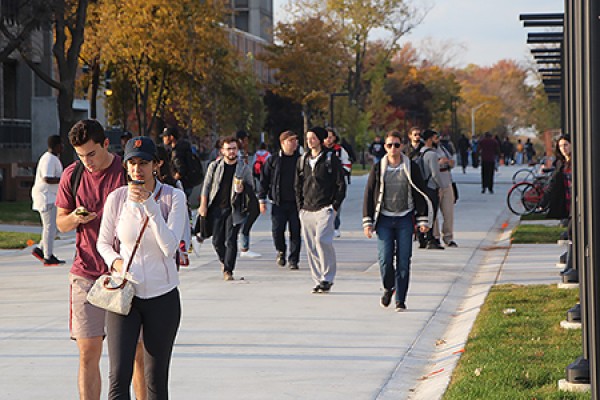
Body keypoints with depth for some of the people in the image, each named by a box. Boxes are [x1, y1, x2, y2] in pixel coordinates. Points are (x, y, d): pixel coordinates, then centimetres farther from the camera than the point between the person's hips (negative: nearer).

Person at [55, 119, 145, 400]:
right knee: (88, 354, -2)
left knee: (139, 353, 3)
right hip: (86, 275, 1)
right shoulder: (72, 175, 4)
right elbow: (61, 223, 13)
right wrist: (75, 218, -10)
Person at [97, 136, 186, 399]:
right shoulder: (116, 198, -3)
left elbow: (170, 247, -16)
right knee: (119, 377, -11)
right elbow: (103, 242, 11)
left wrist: (150, 205, -23)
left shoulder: (174, 197, -6)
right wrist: (115, 261, -9)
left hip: (163, 296, 0)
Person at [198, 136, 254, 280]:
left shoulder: (244, 168, 2)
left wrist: (242, 188, -14)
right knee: (217, 240, 5)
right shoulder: (214, 166, 5)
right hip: (217, 208, 2)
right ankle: (224, 261, 32)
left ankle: (228, 270, -3)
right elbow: (206, 186, 10)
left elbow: (251, 189, 8)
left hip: (235, 209, -2)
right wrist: (203, 205, 4)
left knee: (231, 240, -8)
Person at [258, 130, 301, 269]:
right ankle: (281, 251, 25)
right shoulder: (273, 160, 4)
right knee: (277, 231, -4)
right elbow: (264, 180, 6)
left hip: (296, 203, 1)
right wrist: (262, 199, 1)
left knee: (295, 233, -1)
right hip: (278, 203, -1)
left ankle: (293, 260, 8)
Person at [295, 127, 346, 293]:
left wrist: (335, 206, -6)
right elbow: (298, 185, 21)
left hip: (325, 209, -5)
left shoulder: (331, 159, 0)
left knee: (322, 239, -21)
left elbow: (341, 184, 1)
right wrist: (300, 206, 11)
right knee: (311, 247, 3)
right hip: (307, 210, 5)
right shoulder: (303, 160, 14)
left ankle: (327, 278, -11)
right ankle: (318, 280, 10)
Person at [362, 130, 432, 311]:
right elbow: (369, 195, 6)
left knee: (404, 261, -2)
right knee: (385, 259, -9)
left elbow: (420, 194, 7)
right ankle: (388, 288, 20)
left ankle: (400, 300, 7)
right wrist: (368, 222, 1)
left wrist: (423, 220, 1)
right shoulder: (378, 169, 4)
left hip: (405, 219, 0)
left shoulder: (411, 168, 3)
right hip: (384, 219, 0)